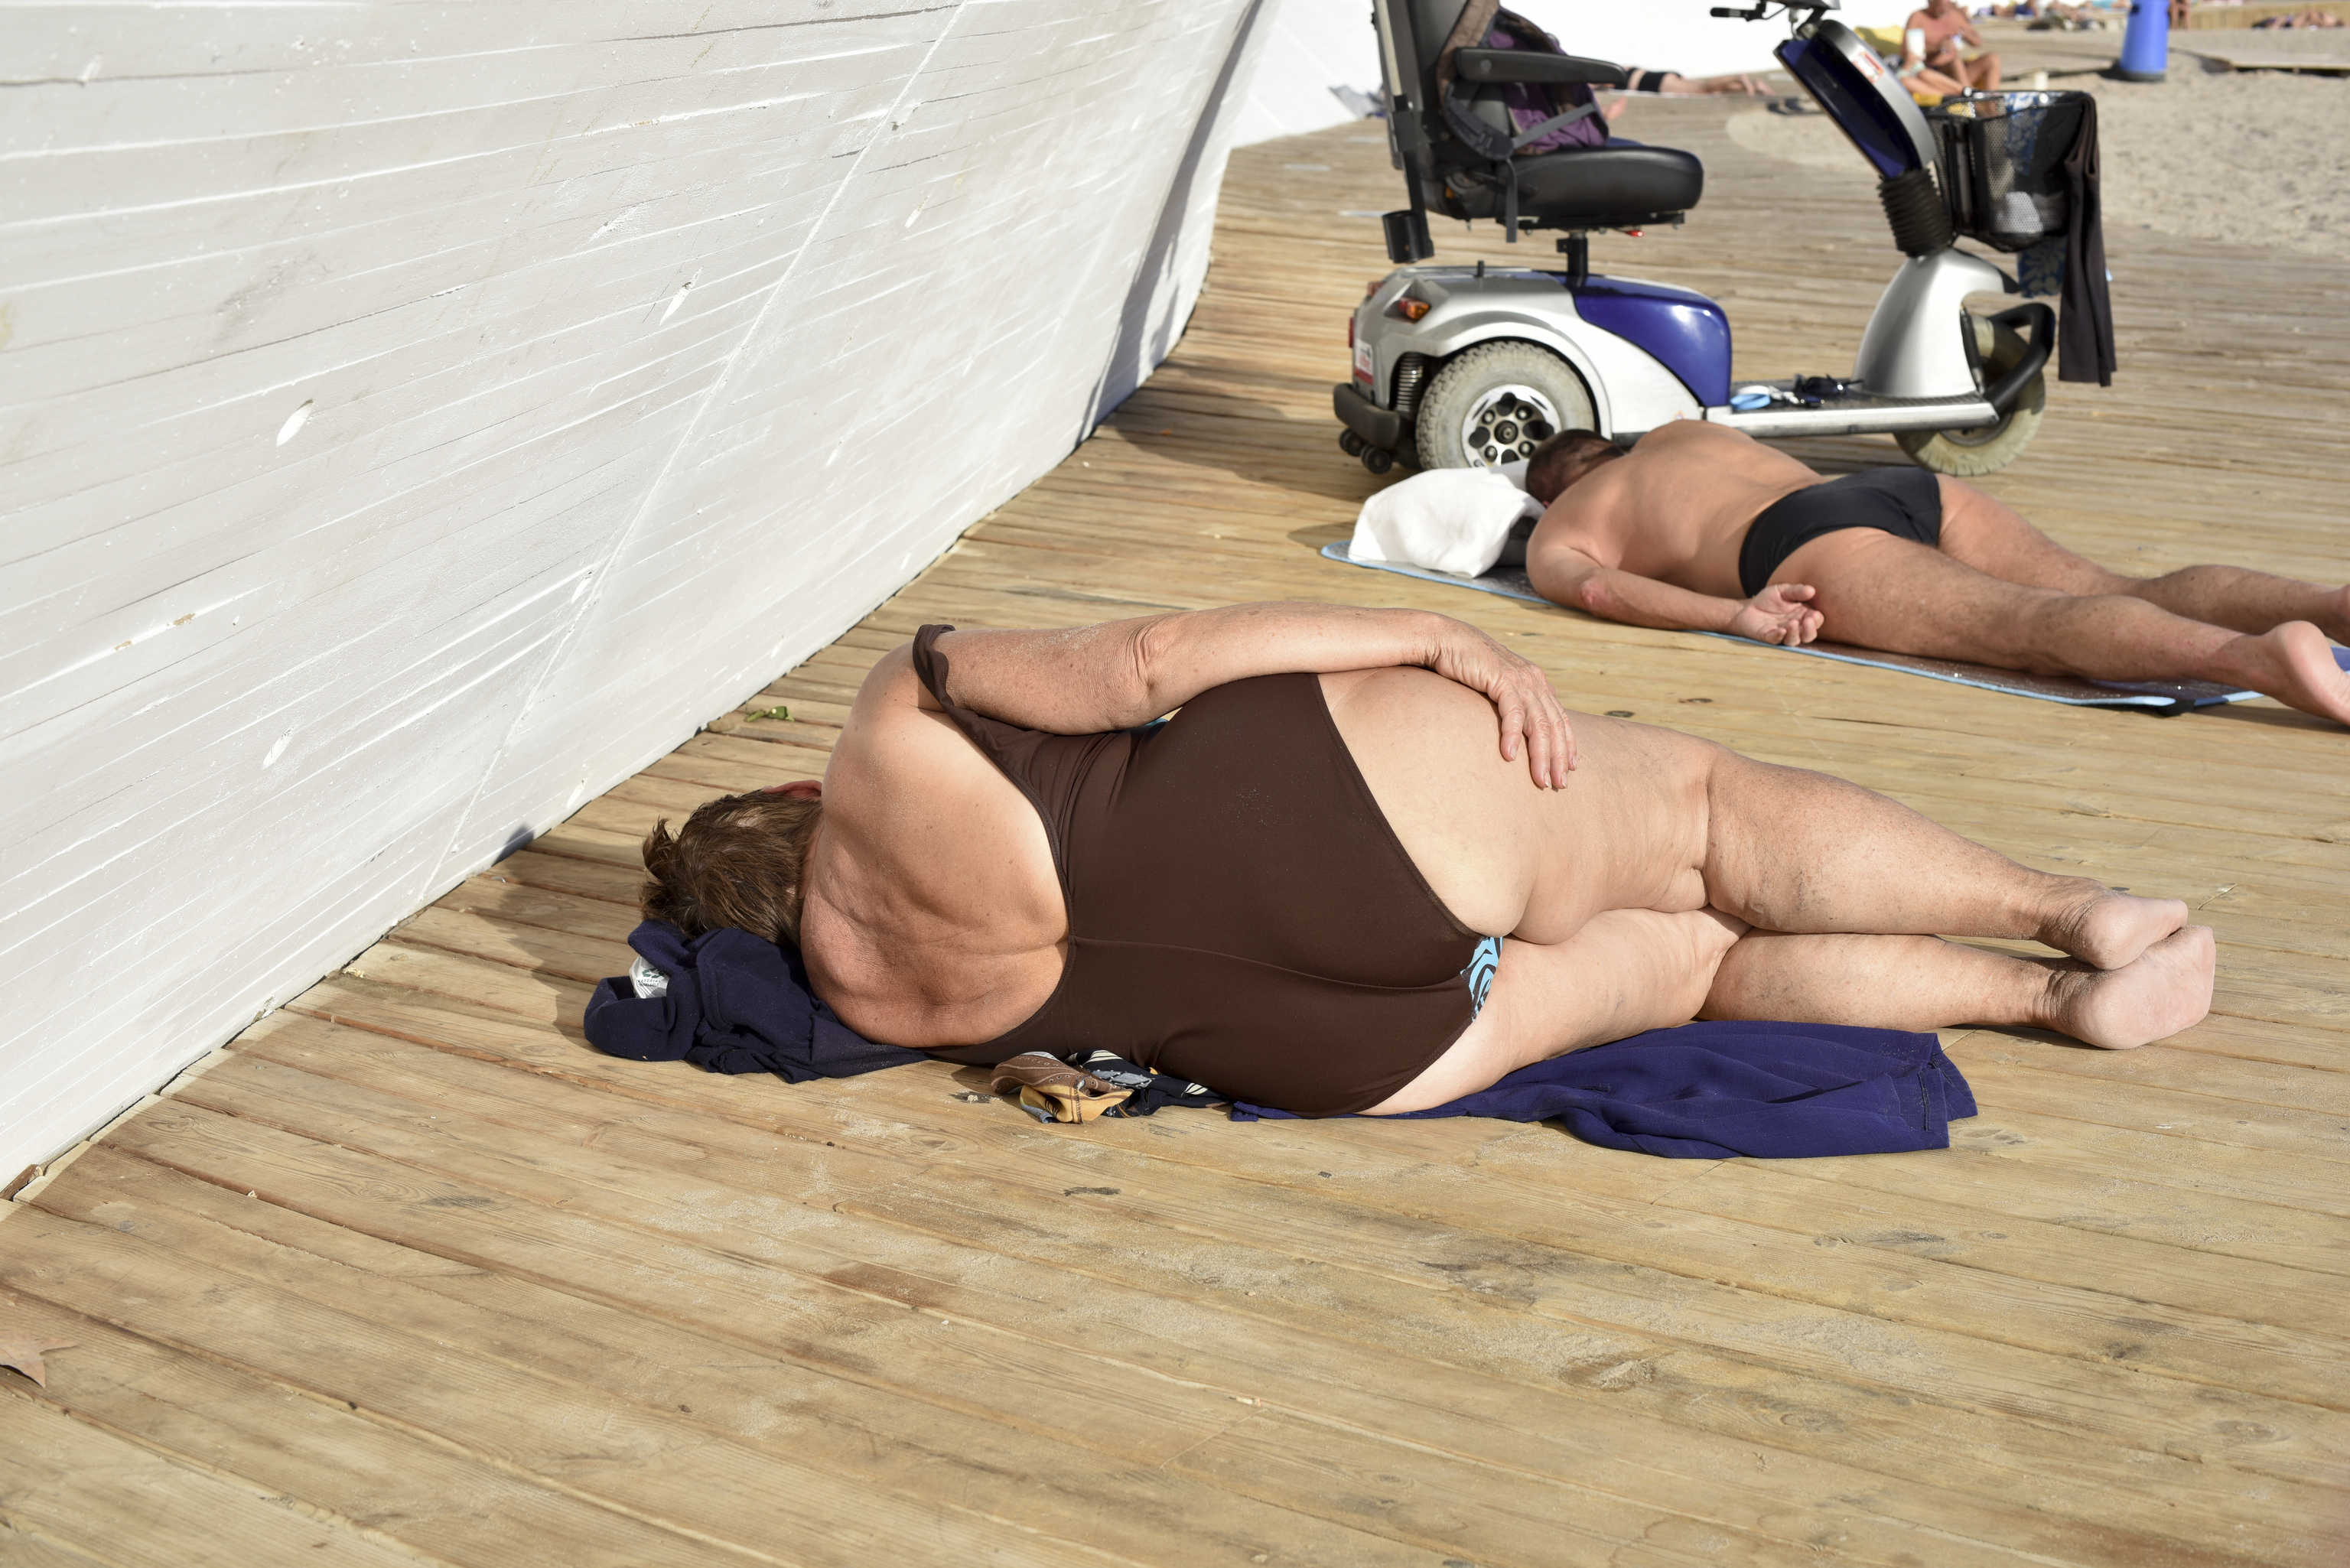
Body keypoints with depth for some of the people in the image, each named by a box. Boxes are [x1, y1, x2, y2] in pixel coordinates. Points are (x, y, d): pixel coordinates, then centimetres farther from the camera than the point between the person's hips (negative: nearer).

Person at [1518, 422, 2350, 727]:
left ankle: (2264, 656, -51)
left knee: (2044, 628, -28)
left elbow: (1594, 585, -1)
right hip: (1912, 486, 6)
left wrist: (1737, 615, -10)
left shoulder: (1549, 537, 24)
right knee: (2141, 595, -9)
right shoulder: (1675, 432, 43)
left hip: (1819, 548, -6)